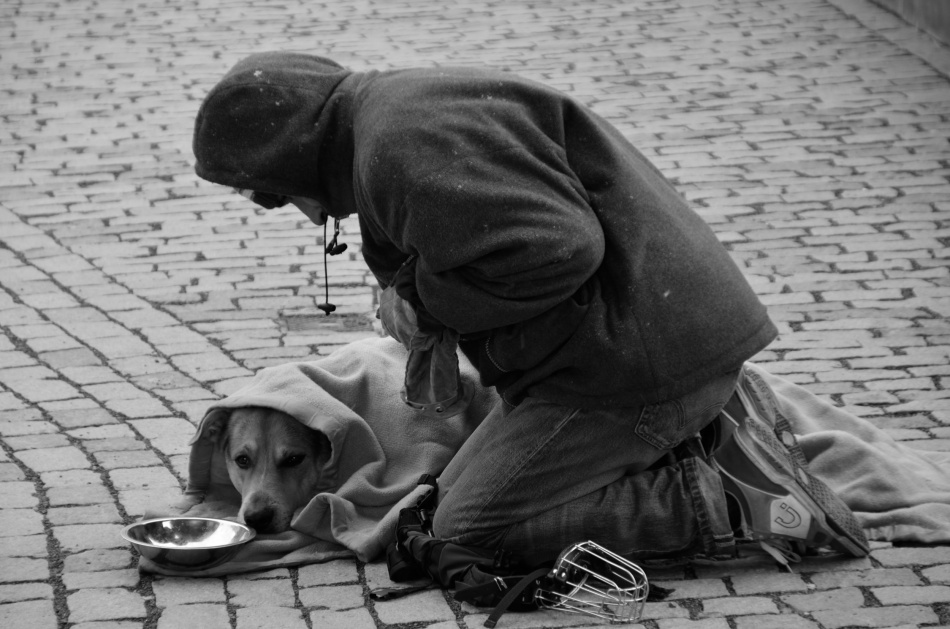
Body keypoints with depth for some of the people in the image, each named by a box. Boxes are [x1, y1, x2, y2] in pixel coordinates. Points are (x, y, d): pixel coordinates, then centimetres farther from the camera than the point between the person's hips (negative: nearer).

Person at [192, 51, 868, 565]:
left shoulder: (403, 142, -17)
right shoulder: (402, 107, 19)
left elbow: (555, 249, -28)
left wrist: (426, 300, -14)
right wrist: (432, 334, 9)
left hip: (636, 355, -11)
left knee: (473, 527, -6)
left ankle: (733, 503, -10)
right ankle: (716, 426, 12)